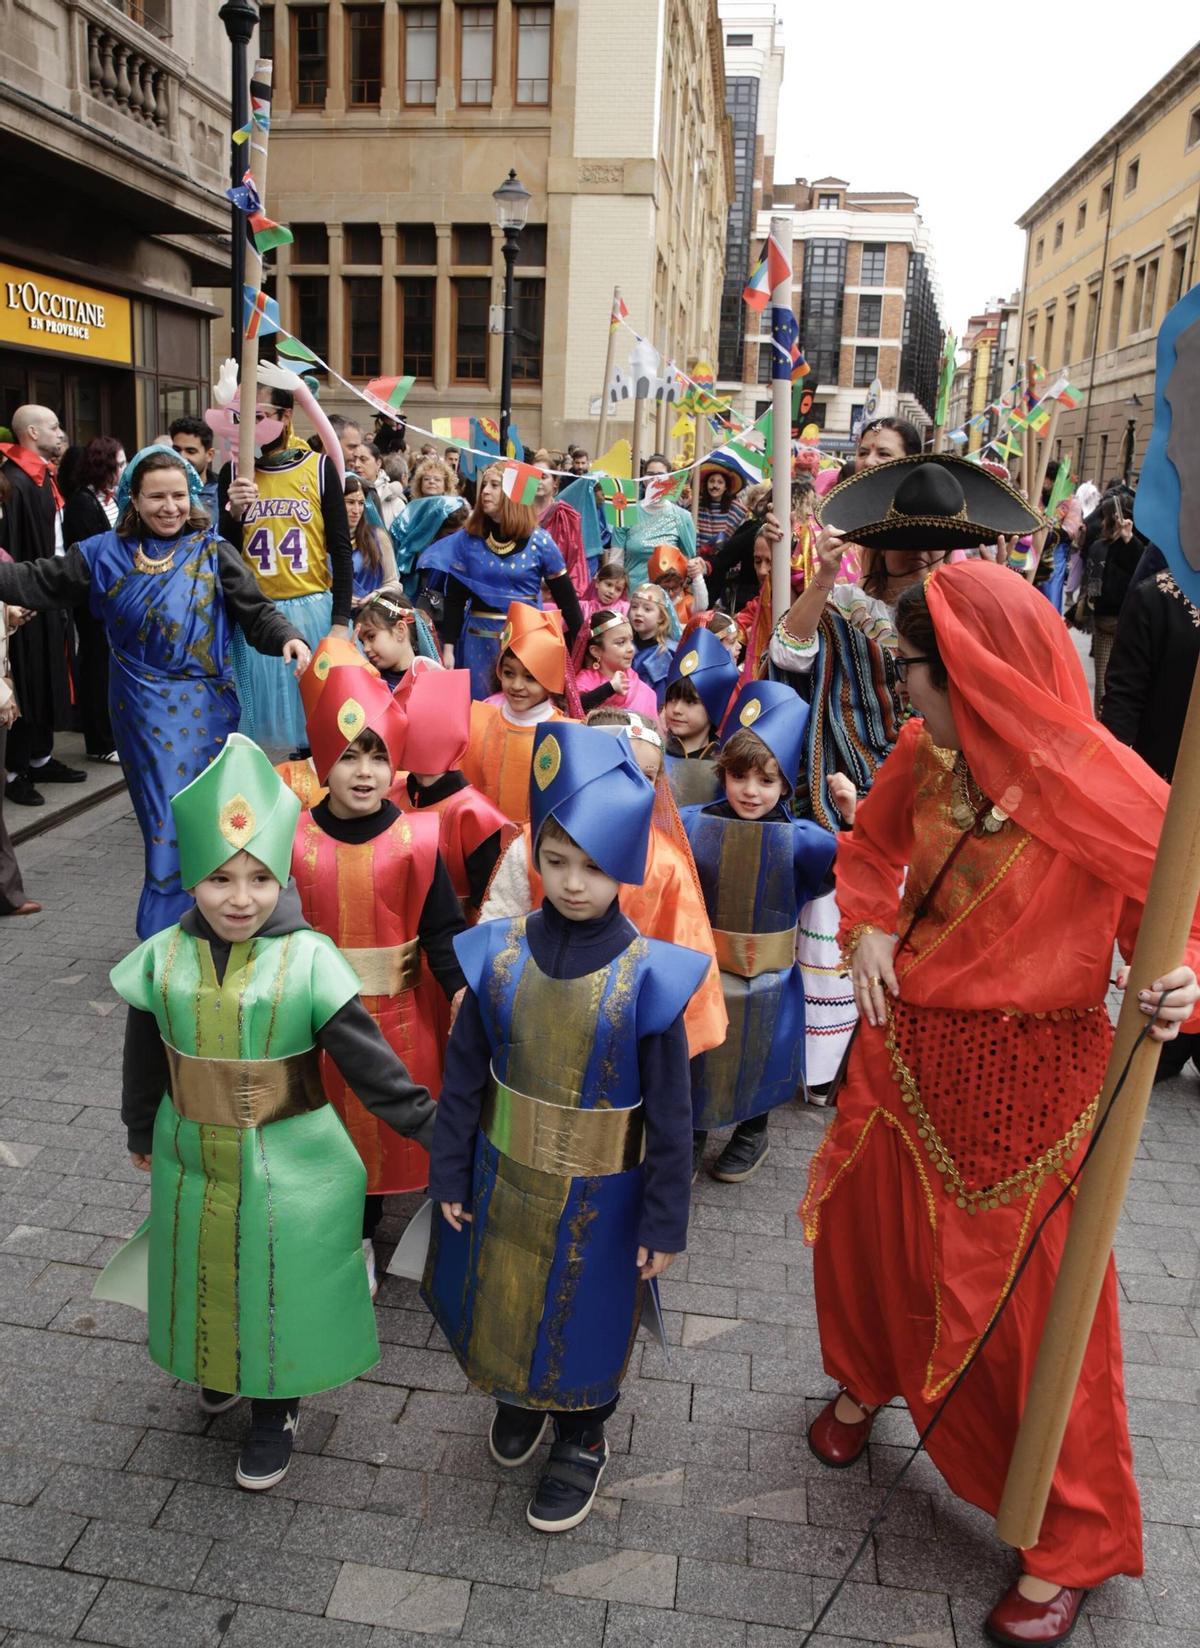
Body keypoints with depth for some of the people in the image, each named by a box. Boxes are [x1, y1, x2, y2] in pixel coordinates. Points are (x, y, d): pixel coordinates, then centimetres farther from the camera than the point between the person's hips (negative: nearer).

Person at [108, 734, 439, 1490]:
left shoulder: (310, 960, -19)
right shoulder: (163, 958, -9)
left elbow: (372, 1065, -15)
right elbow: (145, 1060, 7)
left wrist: (439, 1132, -16)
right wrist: (141, 1134, 19)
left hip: (290, 1170, -3)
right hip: (192, 1162, 3)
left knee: (280, 1286, 13)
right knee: (210, 1278, 23)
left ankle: (275, 1413, 39)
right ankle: (218, 1368, 54)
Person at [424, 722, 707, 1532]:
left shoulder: (647, 976, -20)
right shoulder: (500, 954, -12)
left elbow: (670, 1111, -12)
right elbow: (464, 1074, -1)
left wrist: (665, 1222, -7)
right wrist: (451, 1174, 4)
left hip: (597, 1194, -3)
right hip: (503, 1178, 3)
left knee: (583, 1313, 18)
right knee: (502, 1299, 24)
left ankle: (582, 1441, 47)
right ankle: (518, 1397, 56)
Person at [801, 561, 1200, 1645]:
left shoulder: (1105, 785, -22)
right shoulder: (927, 754, -5)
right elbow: (870, 845, 13)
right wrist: (868, 926, -5)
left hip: (1028, 1071, -5)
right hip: (907, 1040, 6)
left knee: (1028, 1294, 6)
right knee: (864, 1219, 22)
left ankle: (1074, 1543, 32)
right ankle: (866, 1380, 55)